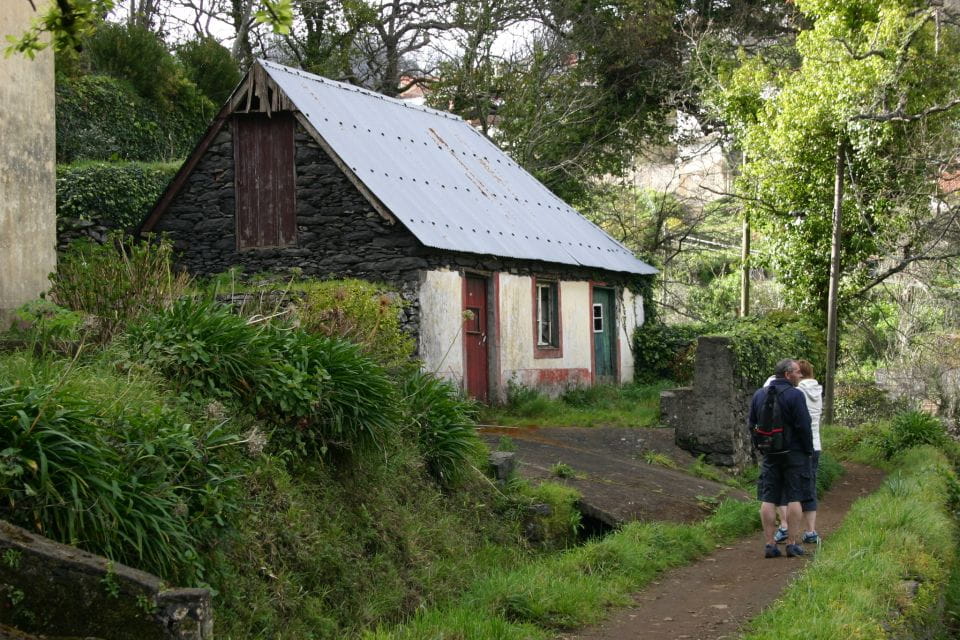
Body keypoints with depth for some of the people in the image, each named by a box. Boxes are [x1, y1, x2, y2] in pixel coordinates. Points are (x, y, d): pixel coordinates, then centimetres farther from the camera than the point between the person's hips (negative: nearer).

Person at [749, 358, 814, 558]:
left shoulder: (758, 395, 7)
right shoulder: (795, 395, -12)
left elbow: (752, 425, 11)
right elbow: (804, 427, -14)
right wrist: (808, 451, -4)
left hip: (769, 454, 5)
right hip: (794, 452, -4)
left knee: (768, 499, 5)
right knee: (794, 498, 1)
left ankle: (769, 544, 1)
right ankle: (792, 543, 0)